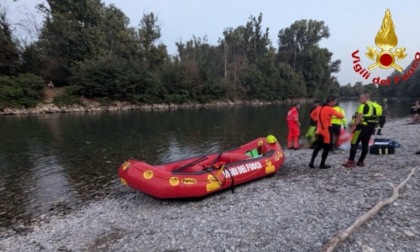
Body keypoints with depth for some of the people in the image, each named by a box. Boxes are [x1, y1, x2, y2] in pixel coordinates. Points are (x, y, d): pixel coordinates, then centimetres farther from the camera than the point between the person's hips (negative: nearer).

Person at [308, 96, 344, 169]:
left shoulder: (319, 107, 6)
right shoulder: (330, 109, -15)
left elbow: (312, 115, 20)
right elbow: (341, 116, -17)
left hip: (319, 131, 7)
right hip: (326, 131, -7)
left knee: (318, 147, 15)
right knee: (326, 148, 6)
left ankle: (311, 163, 13)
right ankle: (322, 164, 11)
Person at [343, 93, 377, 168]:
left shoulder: (363, 106, -9)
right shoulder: (373, 106, 17)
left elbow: (359, 117, -19)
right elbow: (374, 117, 18)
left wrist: (354, 126, -18)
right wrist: (372, 127, 23)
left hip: (363, 126, -9)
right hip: (371, 127, 9)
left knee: (354, 143, -7)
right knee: (365, 144, 9)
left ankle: (351, 162, -9)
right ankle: (361, 161, 14)